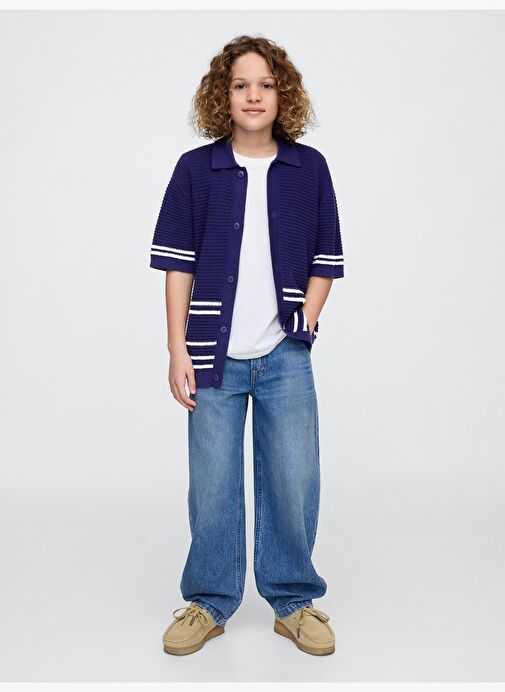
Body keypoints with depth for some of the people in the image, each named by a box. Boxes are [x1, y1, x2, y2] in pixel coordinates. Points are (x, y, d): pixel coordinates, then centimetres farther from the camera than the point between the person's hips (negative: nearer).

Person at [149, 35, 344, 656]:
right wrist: (178, 351, -3)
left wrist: (305, 324, -3)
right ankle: (209, 602, 25)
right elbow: (177, 264, 2)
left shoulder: (309, 168, 5)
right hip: (215, 356, 0)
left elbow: (326, 261, 10)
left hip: (285, 356, 1)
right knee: (212, 485, 6)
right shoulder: (196, 169, 3)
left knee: (293, 481, 4)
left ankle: (293, 600, 24)